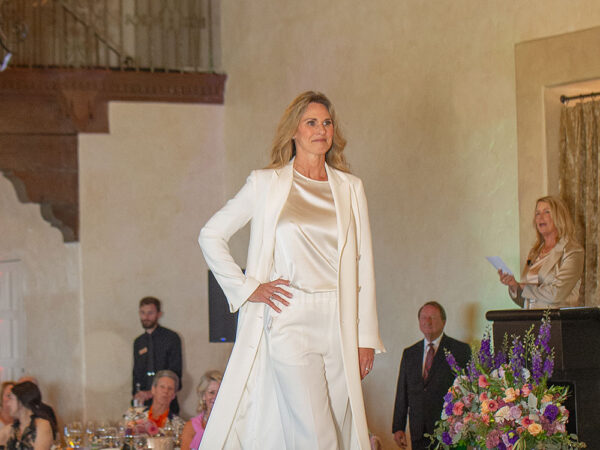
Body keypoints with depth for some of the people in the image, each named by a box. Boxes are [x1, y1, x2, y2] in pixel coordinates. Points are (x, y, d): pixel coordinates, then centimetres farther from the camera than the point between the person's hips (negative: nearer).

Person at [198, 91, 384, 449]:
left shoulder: (350, 188, 13)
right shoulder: (266, 184, 5)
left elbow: (363, 264, 11)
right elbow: (211, 236, 9)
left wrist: (367, 337, 5)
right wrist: (246, 288, 0)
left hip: (339, 325, 3)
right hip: (288, 321, -3)